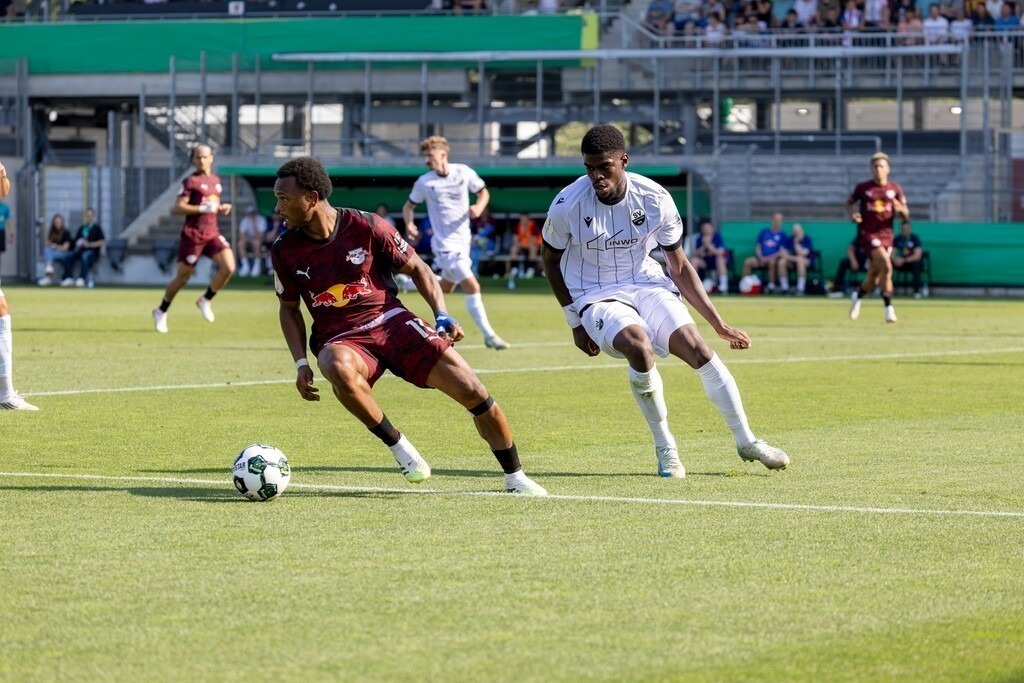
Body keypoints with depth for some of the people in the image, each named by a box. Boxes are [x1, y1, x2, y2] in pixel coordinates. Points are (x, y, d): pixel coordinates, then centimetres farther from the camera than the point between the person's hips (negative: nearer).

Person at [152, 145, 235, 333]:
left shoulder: (216, 181, 13)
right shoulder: (191, 181, -9)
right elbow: (177, 208, -15)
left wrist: (221, 208, 6)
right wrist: (203, 208, -21)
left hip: (212, 234, 6)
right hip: (192, 235, -6)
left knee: (229, 267, -16)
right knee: (182, 277, 4)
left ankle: (205, 301, 5)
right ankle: (161, 311, 25)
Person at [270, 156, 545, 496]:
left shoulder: (366, 227, -8)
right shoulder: (285, 251, -3)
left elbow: (416, 268, 4)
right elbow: (289, 308, 11)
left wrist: (442, 317, -10)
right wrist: (301, 363, -1)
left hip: (390, 321, 0)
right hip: (339, 339, 0)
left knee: (472, 391, -12)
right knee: (339, 368, -40)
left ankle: (515, 477, 8)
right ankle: (399, 448, -19)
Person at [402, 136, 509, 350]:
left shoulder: (464, 172, -2)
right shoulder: (424, 182, -6)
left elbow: (483, 192, 11)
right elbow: (409, 206, 6)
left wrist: (479, 207, -10)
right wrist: (409, 225, -13)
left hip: (463, 239, 4)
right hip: (445, 243, -4)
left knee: (446, 288, 16)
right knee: (472, 286, -15)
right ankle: (489, 336, -11)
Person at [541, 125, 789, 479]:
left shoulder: (654, 199, -11)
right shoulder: (567, 206, -17)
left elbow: (679, 266, 0)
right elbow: (551, 261, 2)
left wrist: (718, 323, -1)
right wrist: (575, 322, -1)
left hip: (647, 284, 3)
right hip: (596, 298, -3)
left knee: (697, 348, -18)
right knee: (639, 347, -32)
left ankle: (746, 442, 0)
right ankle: (665, 449, -14)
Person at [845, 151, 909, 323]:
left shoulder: (895, 189, 6)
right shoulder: (863, 188, 1)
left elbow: (906, 215, 6)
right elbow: (849, 203, 14)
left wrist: (900, 208, -17)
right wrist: (852, 214, -7)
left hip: (886, 234, 4)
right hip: (868, 233, -4)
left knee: (874, 279, 8)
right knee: (886, 266, -24)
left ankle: (857, 296, 39)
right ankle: (888, 308, -17)